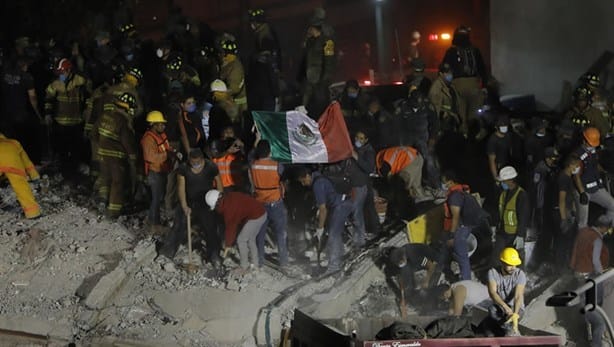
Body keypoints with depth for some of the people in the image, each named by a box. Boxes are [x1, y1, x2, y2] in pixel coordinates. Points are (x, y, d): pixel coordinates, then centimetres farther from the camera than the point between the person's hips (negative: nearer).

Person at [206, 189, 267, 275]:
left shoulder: (228, 207, -19)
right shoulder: (228, 198, 8)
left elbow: (230, 226, -12)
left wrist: (228, 245, -1)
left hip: (256, 217, -9)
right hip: (261, 212, 9)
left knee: (241, 240, 1)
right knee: (250, 239, 24)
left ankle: (244, 267, 9)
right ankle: (254, 262, 37)